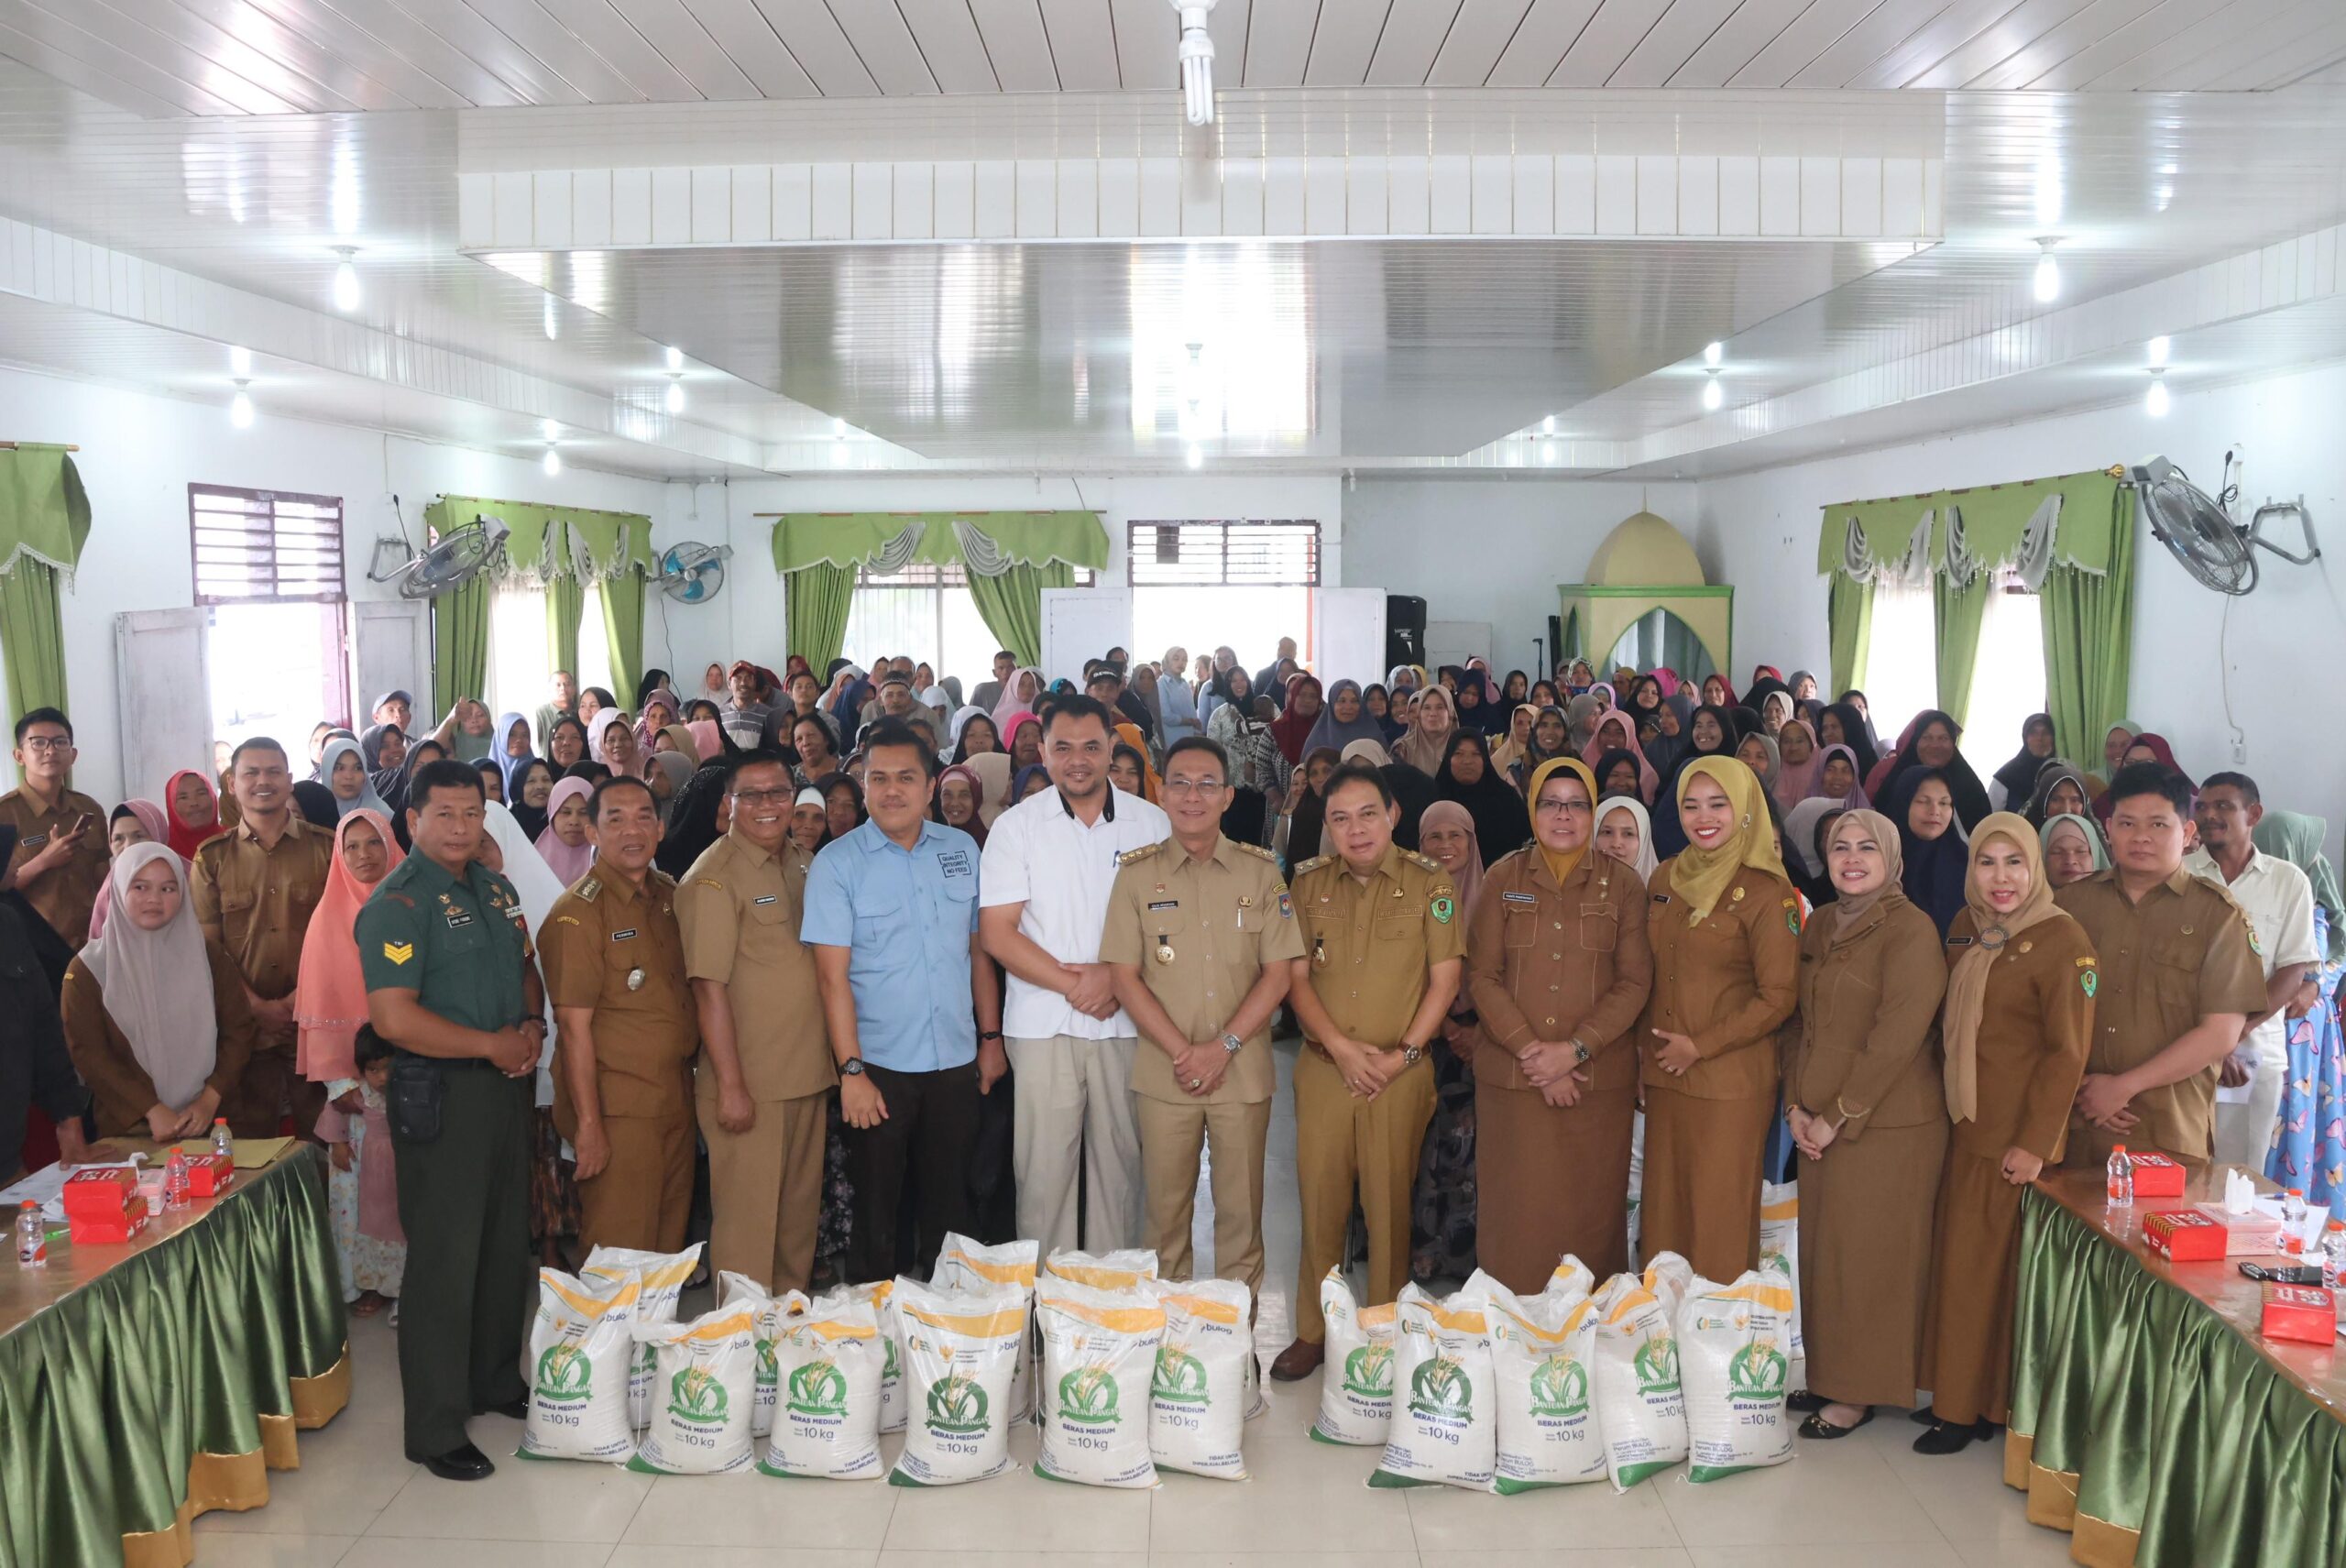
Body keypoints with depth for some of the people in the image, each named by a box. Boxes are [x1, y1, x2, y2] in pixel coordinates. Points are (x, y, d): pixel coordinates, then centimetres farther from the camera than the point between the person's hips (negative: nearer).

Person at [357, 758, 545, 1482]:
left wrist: (533, 1026, 1)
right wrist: (490, 1044, -16)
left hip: (507, 1085, 8)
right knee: (445, 1258, -2)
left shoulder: (496, 888, 12)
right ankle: (435, 1429, 8)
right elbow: (394, 1016, -21)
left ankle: (498, 1380, 34)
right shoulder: (397, 903, -13)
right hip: (440, 1094, -8)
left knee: (508, 1244, 17)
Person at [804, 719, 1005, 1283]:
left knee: (949, 1205, 13)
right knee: (876, 1209, 8)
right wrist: (851, 1070, -14)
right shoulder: (837, 862, -6)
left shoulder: (962, 848, 5)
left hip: (956, 1061, 3)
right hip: (880, 1066, -3)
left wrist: (991, 1037, 9)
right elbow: (832, 976, -10)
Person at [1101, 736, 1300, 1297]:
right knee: (1165, 1209, 7)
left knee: (1241, 1209, 8)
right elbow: (1124, 975, -2)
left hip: (1243, 1070, 0)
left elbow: (1278, 971, 0)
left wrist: (1224, 1046, -11)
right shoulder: (1136, 873, 2)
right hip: (1163, 1073, 0)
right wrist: (1181, 1051, -11)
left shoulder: (1261, 871, 3)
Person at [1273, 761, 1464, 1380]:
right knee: (1320, 1198, 4)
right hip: (1323, 1067, 2)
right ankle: (1312, 1332, 17)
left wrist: (1402, 1054, -9)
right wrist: (1340, 1045, -8)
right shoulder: (1308, 883, 6)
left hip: (1400, 1072, -2)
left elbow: (1444, 978, -1)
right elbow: (1297, 976, 4)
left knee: (1389, 1201, 3)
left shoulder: (1429, 883, 0)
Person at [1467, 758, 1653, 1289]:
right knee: (1516, 1215, 1)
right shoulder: (1504, 879, 5)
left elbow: (1635, 982, 0)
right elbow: (1482, 976, 0)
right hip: (1513, 1079, 0)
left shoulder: (1623, 884, 4)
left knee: (1591, 1213, 3)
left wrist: (1574, 1049, -12)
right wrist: (1532, 1051, -11)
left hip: (1599, 1080, 0)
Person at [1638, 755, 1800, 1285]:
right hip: (1663, 1076, 6)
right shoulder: (1666, 878, 9)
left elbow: (1778, 998, -10)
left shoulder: (1765, 892, -9)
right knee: (1663, 1212, 10)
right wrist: (1644, 1050, 10)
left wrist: (1699, 1047, -12)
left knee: (1720, 1218, 1)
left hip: (1731, 1083, -5)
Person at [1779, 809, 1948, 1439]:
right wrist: (1796, 1105, 2)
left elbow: (1898, 1037, -17)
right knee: (1822, 1251, 12)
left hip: (1886, 1125, -7)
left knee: (1871, 1258, 1)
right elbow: (1798, 1020, 14)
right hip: (1819, 1123, 7)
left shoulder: (1911, 931, -11)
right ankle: (1827, 1374, 24)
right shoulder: (1819, 926, 12)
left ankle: (1861, 1392, 13)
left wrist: (1839, 1117, -15)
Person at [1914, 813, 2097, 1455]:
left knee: (1990, 1265, 1)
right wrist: (1950, 1107, 9)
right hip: (1965, 1126, 6)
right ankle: (1958, 1398, 22)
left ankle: (1974, 1407, 14)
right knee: (1958, 1260, 11)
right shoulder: (1966, 931, 9)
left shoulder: (2063, 939, -12)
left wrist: (2035, 1143, -16)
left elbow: (2068, 1051, -14)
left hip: (2018, 1135, -6)